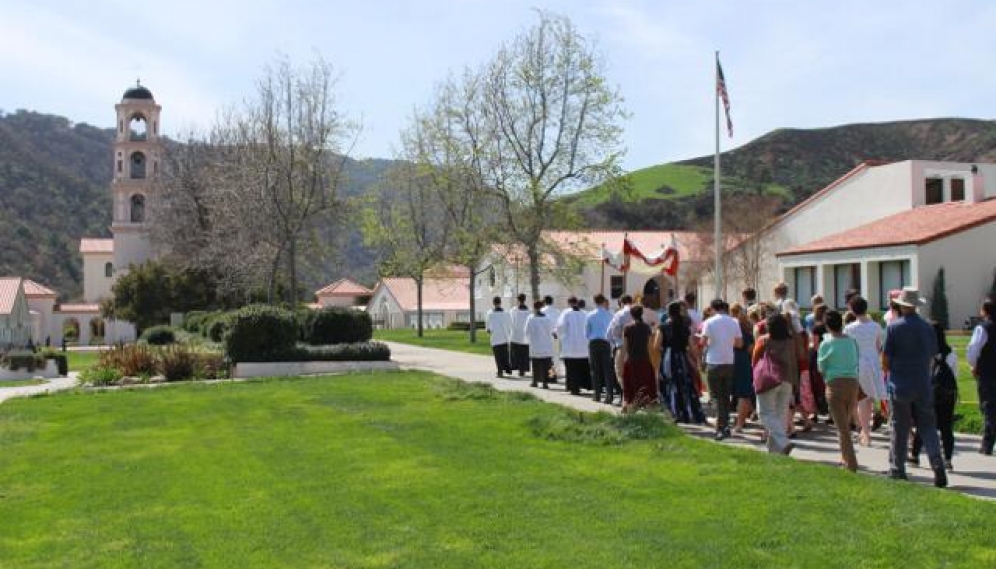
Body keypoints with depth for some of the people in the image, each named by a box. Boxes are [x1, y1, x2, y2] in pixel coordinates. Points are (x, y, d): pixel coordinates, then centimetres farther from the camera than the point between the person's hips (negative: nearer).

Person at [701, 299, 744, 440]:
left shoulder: (709, 322, -7)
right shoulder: (734, 322, 3)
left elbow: (703, 341, -13)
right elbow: (739, 343, 3)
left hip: (714, 363, -3)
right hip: (729, 362, 4)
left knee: (718, 397, 1)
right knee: (726, 396, 15)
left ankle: (722, 428, -5)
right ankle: (725, 426, 19)